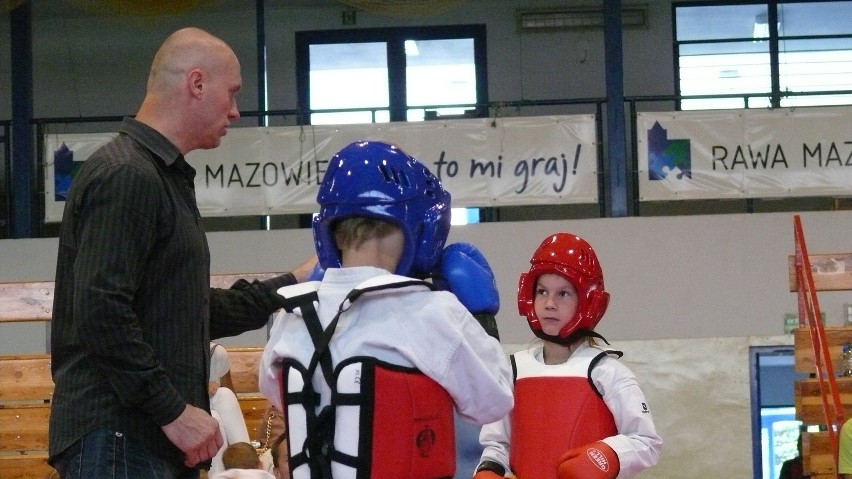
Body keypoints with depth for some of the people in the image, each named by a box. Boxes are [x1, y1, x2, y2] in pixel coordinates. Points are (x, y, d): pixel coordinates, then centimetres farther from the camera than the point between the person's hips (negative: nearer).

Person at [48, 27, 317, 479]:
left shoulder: (164, 176, 20)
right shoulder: (125, 175, -12)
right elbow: (101, 314, -22)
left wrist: (290, 285, 28)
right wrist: (173, 411, -19)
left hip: (156, 440, 10)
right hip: (120, 440, -10)